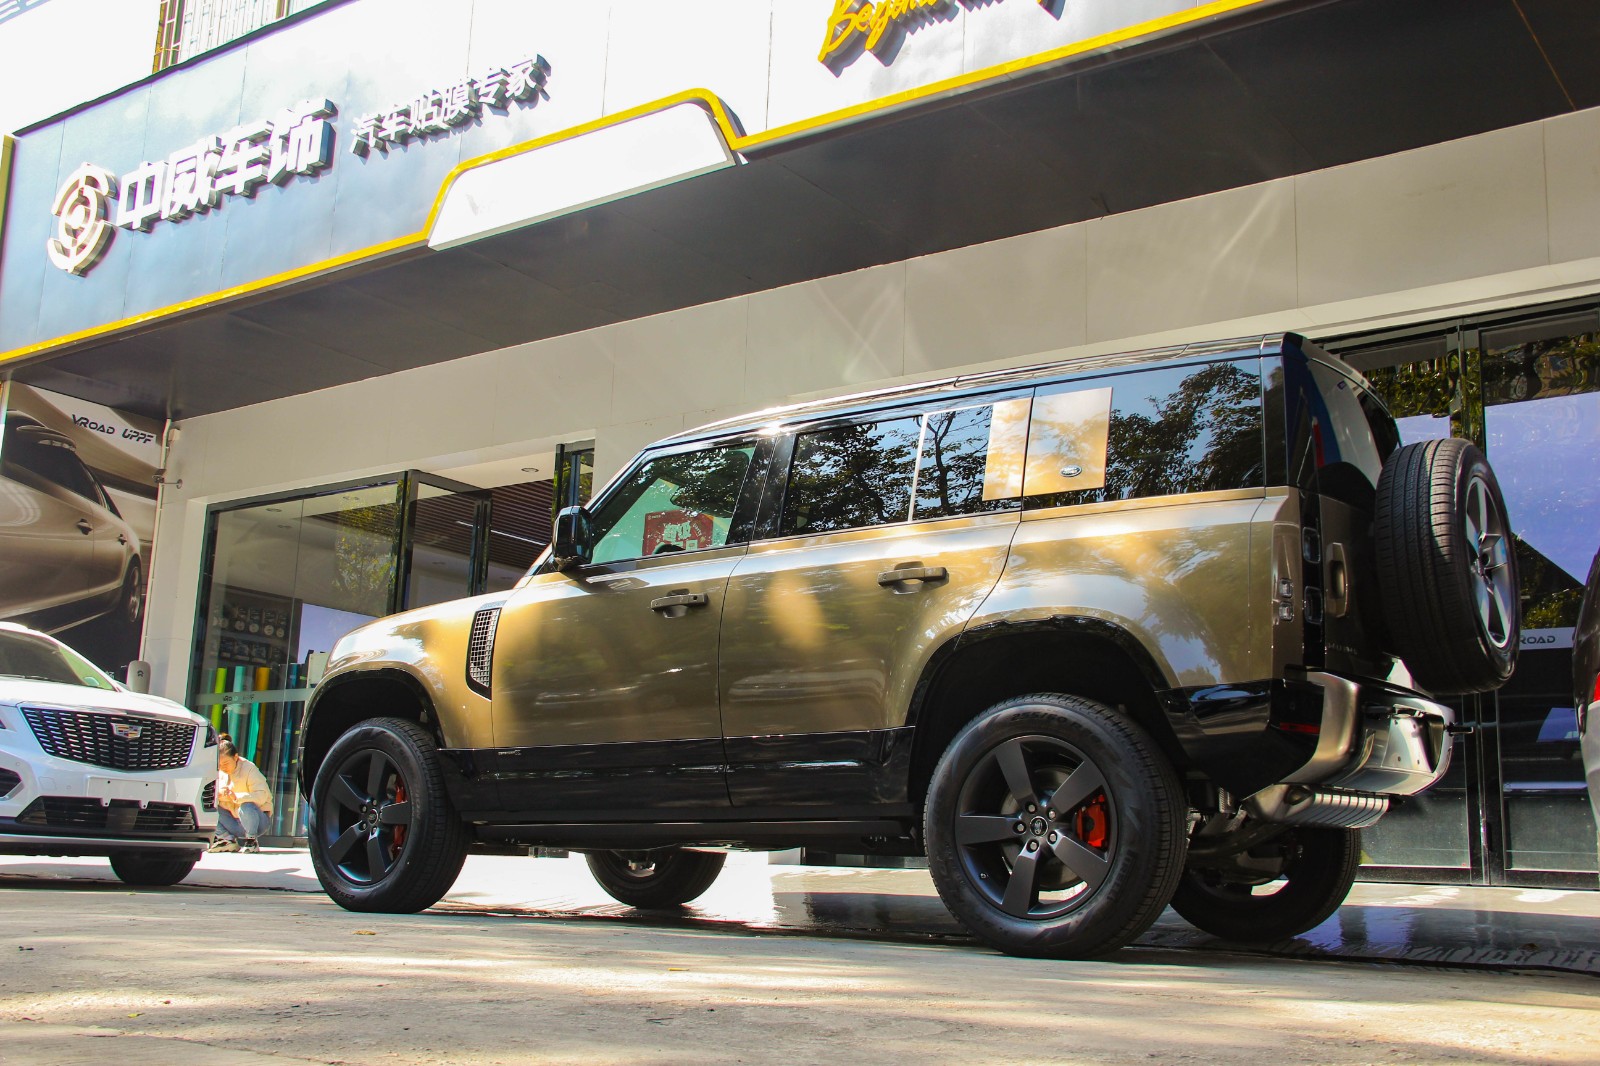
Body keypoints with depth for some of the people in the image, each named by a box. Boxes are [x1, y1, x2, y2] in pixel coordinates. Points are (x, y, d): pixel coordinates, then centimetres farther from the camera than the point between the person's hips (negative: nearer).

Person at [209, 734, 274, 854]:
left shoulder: (249, 769, -16)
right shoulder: (218, 772, 1)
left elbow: (262, 796, -27)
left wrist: (237, 797, -42)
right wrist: (217, 794, -28)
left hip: (256, 818, -5)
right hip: (233, 820, 5)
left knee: (246, 807, -38)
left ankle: (251, 842, -13)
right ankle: (229, 840, -5)